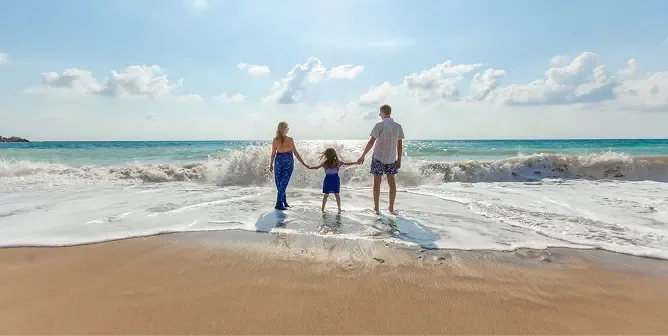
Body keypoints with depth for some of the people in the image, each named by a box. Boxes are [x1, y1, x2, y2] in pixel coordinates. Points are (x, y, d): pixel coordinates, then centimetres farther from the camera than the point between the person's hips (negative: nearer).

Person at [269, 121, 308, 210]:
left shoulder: (275, 140, -4)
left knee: (279, 183, 14)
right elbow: (295, 153, -12)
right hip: (288, 161, -2)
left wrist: (271, 164, 12)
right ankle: (279, 204, 1)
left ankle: (284, 202, 21)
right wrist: (303, 164, -8)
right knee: (283, 183, 2)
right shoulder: (290, 139, -12)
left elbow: (273, 153, -1)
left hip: (278, 160, 2)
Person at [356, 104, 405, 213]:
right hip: (392, 158, 4)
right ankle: (391, 207, 15)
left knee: (377, 182, 5)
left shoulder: (379, 125, -11)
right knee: (391, 182, 10)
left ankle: (376, 207, 11)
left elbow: (371, 142, -14)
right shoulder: (398, 126, 2)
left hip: (378, 157, -4)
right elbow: (400, 145, 4)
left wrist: (363, 155, -8)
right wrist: (399, 159, 11)